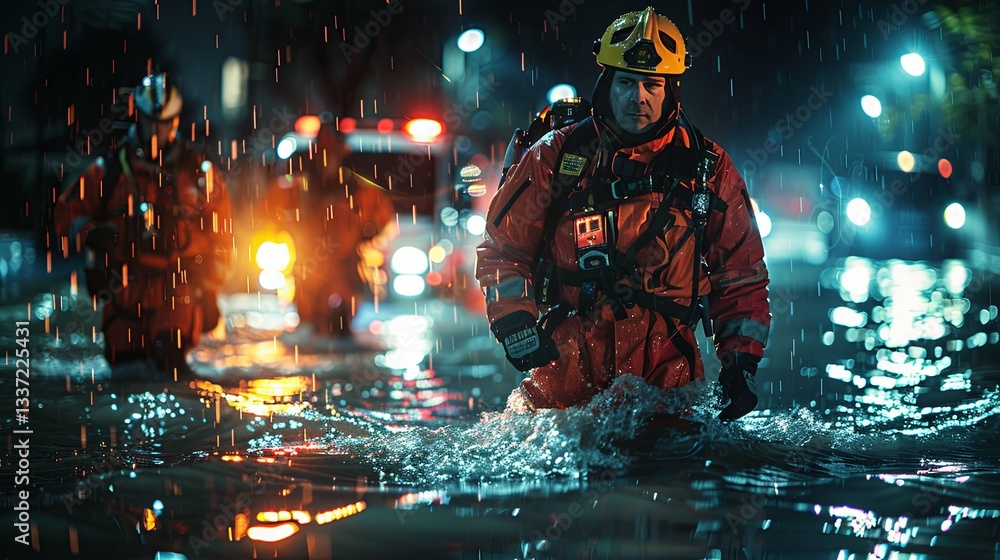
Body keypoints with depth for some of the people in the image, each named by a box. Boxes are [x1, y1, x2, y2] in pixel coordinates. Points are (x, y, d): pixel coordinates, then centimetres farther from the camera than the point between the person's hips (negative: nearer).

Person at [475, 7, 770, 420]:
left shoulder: (707, 169, 6)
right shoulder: (558, 156, 3)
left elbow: (741, 273, 13)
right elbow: (502, 246, 11)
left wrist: (742, 359, 4)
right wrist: (515, 320, -3)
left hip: (667, 367, 1)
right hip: (567, 363, 0)